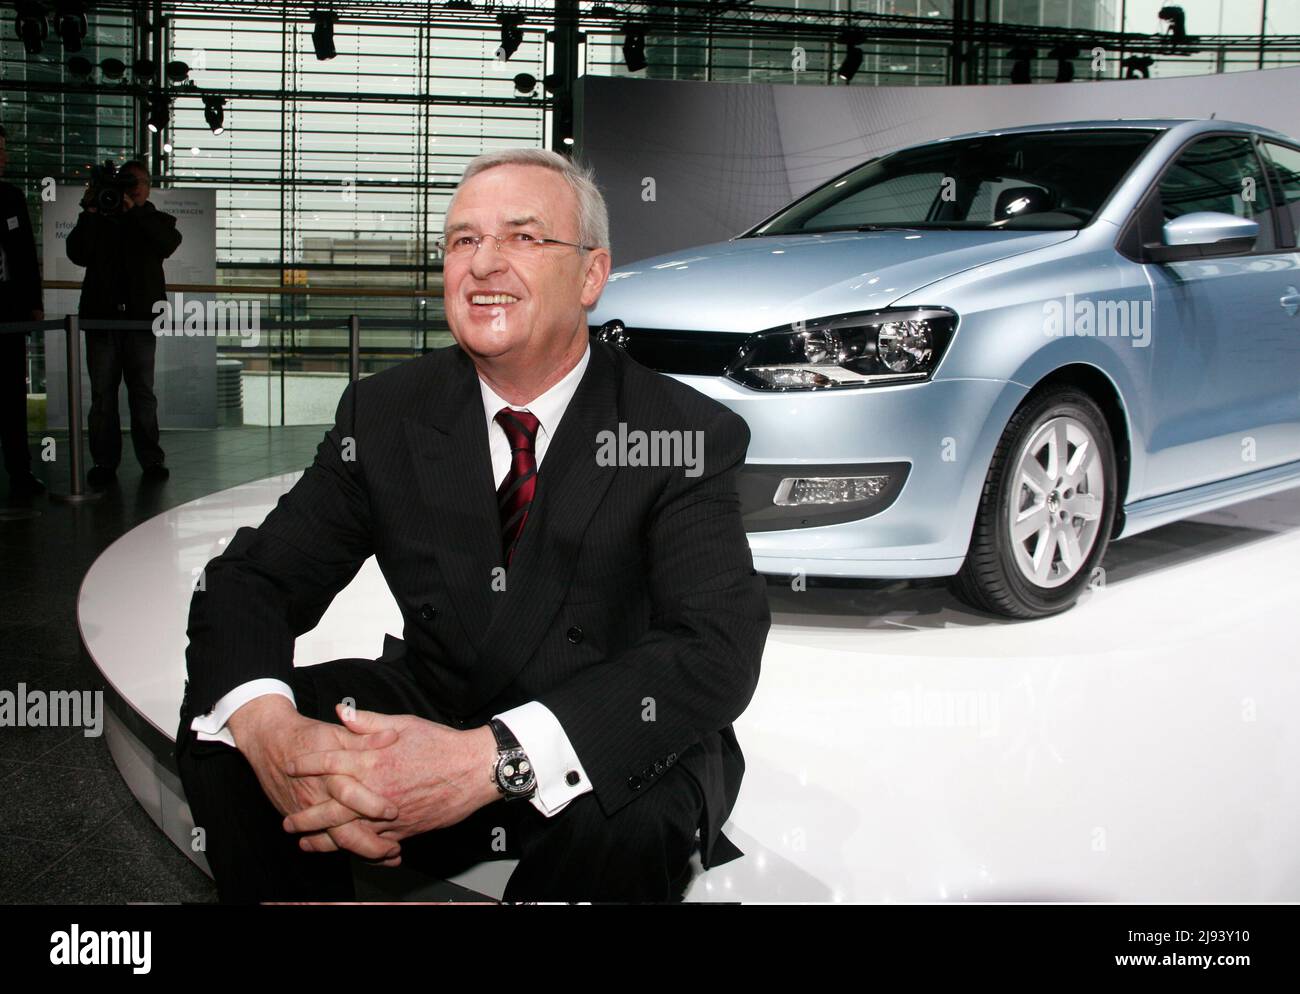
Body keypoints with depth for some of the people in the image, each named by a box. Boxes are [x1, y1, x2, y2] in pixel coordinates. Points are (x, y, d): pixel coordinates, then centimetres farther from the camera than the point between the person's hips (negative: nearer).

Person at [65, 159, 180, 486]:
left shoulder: (156, 220, 13)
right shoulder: (99, 220, 13)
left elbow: (169, 242, -10)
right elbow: (78, 254, -1)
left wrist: (134, 212, -15)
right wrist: (90, 213, -9)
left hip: (140, 315, -1)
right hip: (101, 315, 1)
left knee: (143, 391, 0)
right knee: (102, 393, 1)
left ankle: (151, 460, 4)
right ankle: (104, 462, 4)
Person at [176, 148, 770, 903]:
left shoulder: (692, 436, -14)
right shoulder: (385, 413, -2)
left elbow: (718, 650, -27)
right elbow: (249, 582, -5)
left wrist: (490, 760, -41)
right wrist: (269, 728, -30)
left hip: (602, 755, -3)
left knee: (632, 808, -37)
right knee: (222, 732, -19)